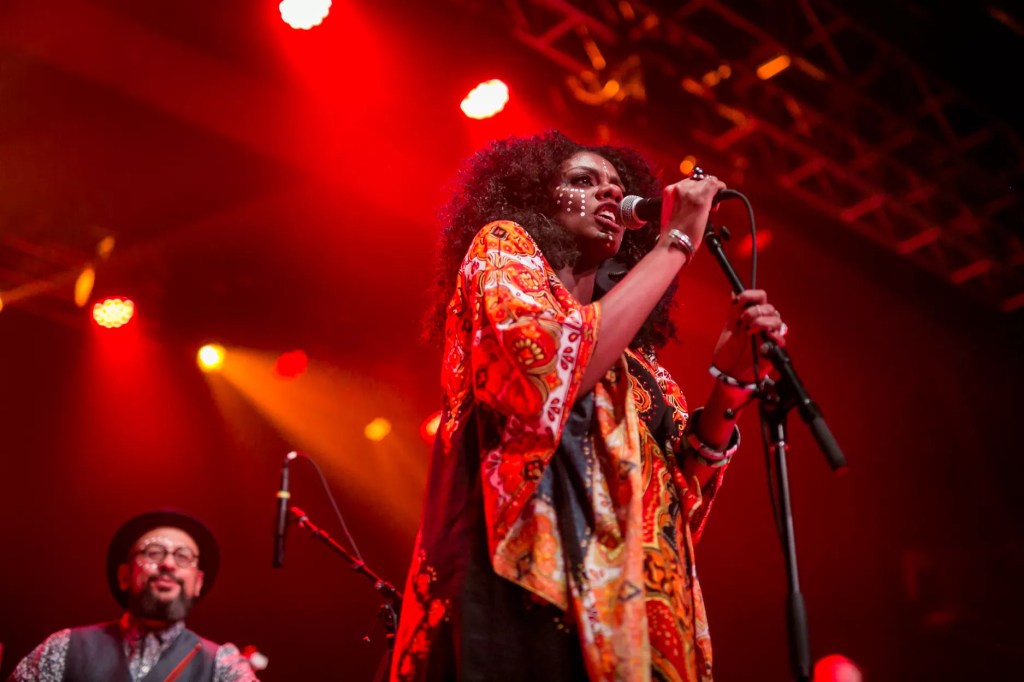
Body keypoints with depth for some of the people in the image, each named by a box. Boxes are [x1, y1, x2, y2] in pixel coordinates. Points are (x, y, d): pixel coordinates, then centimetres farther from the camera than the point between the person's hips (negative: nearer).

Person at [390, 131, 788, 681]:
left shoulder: (633, 359, 22)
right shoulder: (500, 248, 7)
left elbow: (680, 492, 15)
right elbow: (549, 372, -14)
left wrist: (732, 375, 3)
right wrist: (675, 242, -5)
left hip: (627, 610, 7)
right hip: (523, 585, -6)